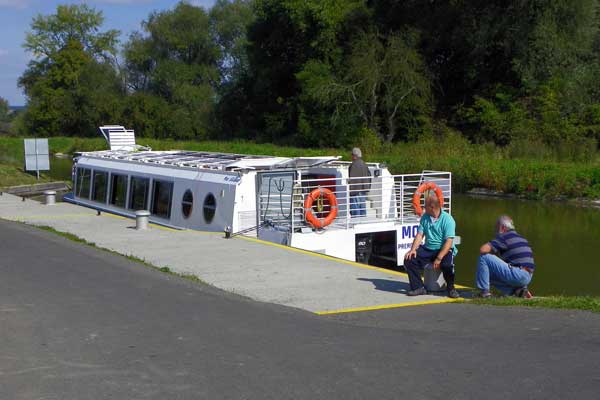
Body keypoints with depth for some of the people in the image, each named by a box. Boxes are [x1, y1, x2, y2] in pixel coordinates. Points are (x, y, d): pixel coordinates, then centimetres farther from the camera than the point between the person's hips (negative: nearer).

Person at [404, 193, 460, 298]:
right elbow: (420, 235, 4)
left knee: (447, 264, -36)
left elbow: (449, 242, -19)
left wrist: (439, 258, -27)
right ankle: (418, 287, -7)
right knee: (409, 259, -16)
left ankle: (451, 288, -7)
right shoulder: (425, 217, 6)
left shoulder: (447, 219, -13)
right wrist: (413, 249, -14)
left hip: (444, 250, -5)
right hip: (427, 249, 5)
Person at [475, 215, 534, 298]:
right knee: (492, 275, 29)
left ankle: (484, 291, -5)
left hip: (517, 275, -9)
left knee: (484, 257, -7)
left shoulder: (504, 237, -5)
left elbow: (483, 250, -14)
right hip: (527, 278, 9)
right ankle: (518, 290, 9)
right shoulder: (521, 238, 22)